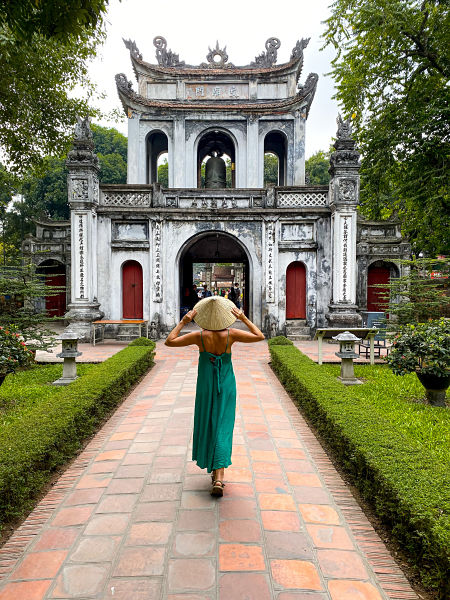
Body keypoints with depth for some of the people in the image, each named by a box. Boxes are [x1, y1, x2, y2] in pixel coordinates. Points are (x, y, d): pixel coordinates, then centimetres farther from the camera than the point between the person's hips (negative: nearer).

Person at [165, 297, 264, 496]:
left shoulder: (200, 336, -13)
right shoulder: (231, 334, -11)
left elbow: (169, 341, -9)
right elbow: (260, 336, -3)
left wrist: (183, 321, -6)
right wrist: (244, 319, -1)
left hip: (206, 386, 0)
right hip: (226, 386, 0)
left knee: (207, 425, 19)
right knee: (223, 429, 3)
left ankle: (212, 467, 34)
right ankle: (218, 478, -5)